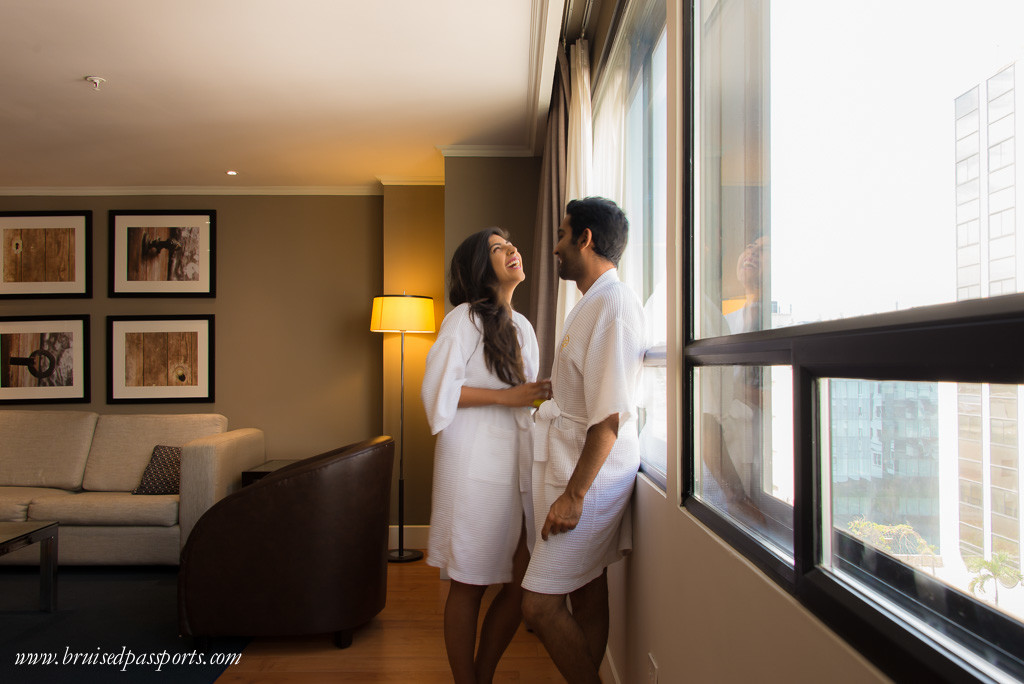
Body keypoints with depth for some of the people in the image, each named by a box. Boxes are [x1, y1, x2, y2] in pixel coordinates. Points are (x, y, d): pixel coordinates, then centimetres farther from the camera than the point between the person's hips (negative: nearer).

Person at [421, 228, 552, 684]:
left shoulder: (522, 326, 19)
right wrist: (505, 396, -14)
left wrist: (548, 393, 7)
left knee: (521, 582, 6)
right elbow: (436, 389, -11)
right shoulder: (465, 318, -4)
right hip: (475, 464, -7)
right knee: (469, 583, 3)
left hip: (515, 461, 7)